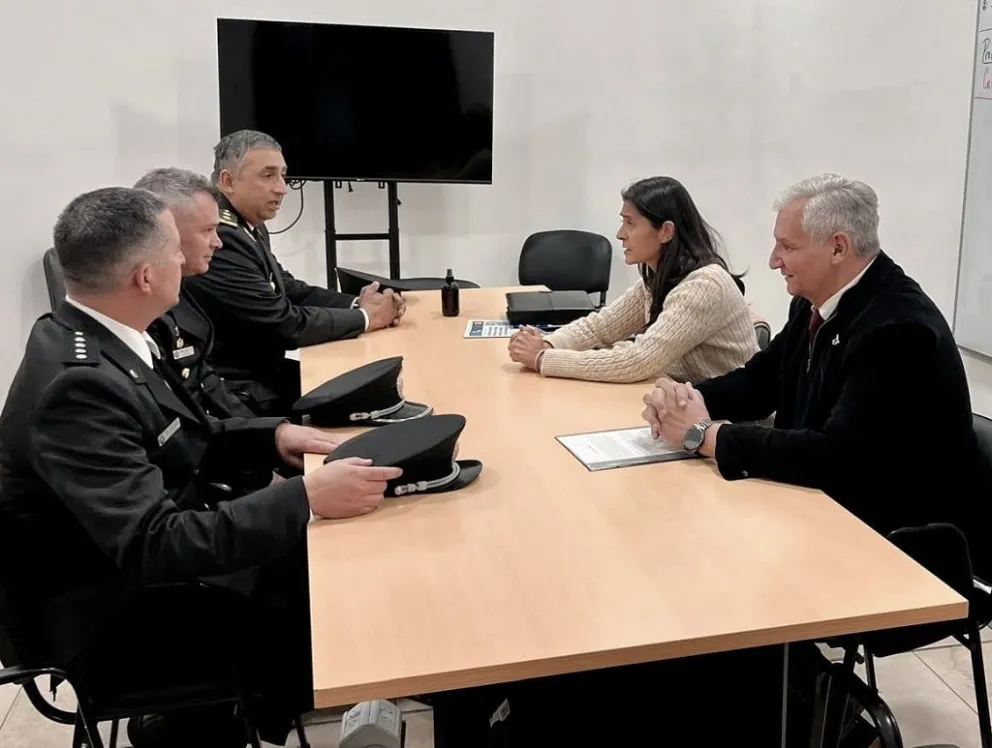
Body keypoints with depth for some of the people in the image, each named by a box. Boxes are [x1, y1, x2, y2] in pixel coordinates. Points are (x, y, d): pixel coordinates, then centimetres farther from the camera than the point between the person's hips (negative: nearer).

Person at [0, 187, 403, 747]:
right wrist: (308, 498, -33)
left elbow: (172, 441, 10)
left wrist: (272, 434, -4)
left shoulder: (94, 337, -3)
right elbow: (155, 545, -34)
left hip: (145, 565, 8)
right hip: (114, 622, -8)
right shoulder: (79, 385, -30)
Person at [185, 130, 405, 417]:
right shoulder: (219, 239, -23)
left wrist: (358, 303, -4)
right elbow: (286, 324, -22)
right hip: (240, 393, -9)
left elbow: (290, 291, 12)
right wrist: (365, 317, -10)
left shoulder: (250, 227, 6)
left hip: (262, 372, 9)